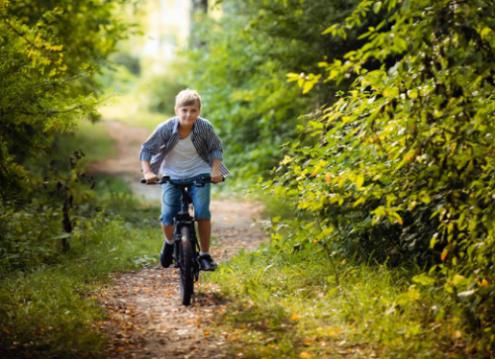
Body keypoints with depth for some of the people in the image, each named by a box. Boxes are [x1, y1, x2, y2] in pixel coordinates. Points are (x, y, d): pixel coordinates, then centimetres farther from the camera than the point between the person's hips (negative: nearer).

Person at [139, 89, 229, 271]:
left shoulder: (205, 127, -18)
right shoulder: (166, 128, -20)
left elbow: (216, 148, -3)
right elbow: (146, 149, -10)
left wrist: (215, 170, -17)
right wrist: (147, 171, -23)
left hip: (198, 173, 0)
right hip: (172, 175, 0)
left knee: (202, 212, -19)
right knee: (167, 216, -11)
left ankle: (205, 254, -2)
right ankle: (169, 242, 24)